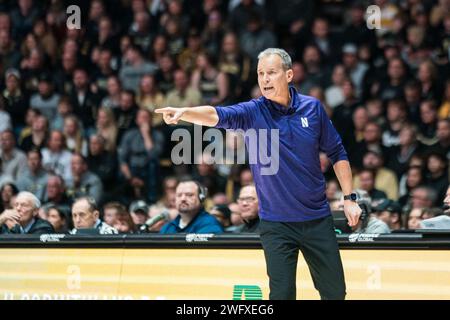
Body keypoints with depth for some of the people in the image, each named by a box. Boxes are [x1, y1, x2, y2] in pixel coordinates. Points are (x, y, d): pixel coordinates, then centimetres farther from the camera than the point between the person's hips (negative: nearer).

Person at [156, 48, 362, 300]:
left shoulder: (312, 107, -1)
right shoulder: (253, 112, -9)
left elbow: (337, 153, 9)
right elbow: (216, 115, -28)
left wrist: (349, 198, 4)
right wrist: (183, 112, -48)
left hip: (318, 220, 2)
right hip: (276, 225, -2)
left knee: (335, 292, 10)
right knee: (282, 295, -6)